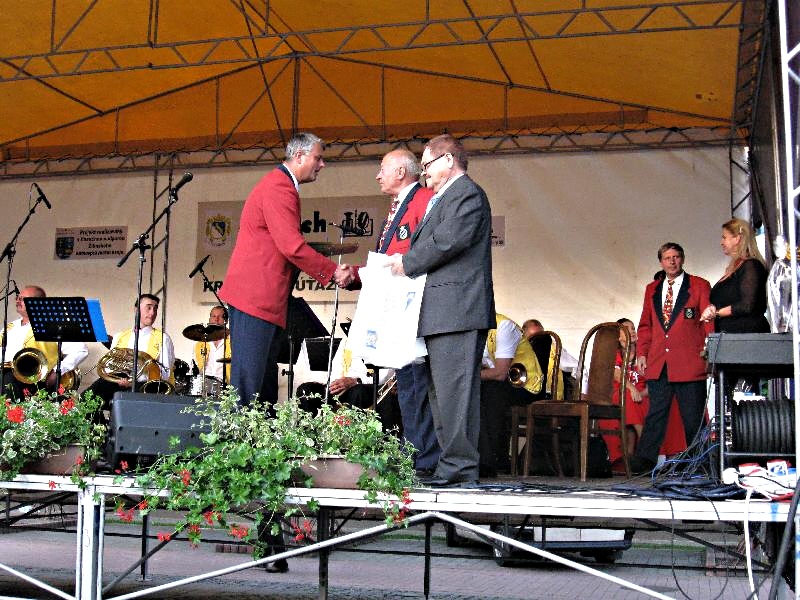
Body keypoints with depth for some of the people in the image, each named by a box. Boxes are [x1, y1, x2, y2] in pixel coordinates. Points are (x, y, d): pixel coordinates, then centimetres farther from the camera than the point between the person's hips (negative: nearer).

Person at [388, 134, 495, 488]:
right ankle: (450, 465, 18)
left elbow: (448, 240, -19)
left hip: (457, 310, -11)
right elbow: (427, 240, 25)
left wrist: (408, 263, -9)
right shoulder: (441, 199, 26)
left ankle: (460, 467, -9)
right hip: (441, 313, 11)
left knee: (454, 389, -12)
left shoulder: (467, 193, -7)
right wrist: (405, 262, 7)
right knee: (440, 390, 13)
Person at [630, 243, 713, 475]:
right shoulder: (652, 289, 18)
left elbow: (708, 322, 0)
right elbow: (645, 324, 18)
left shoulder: (699, 286, 5)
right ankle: (645, 459, 2)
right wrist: (641, 353, 8)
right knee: (655, 413, 3)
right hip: (658, 363, 4)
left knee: (693, 416, 1)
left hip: (689, 363, -3)